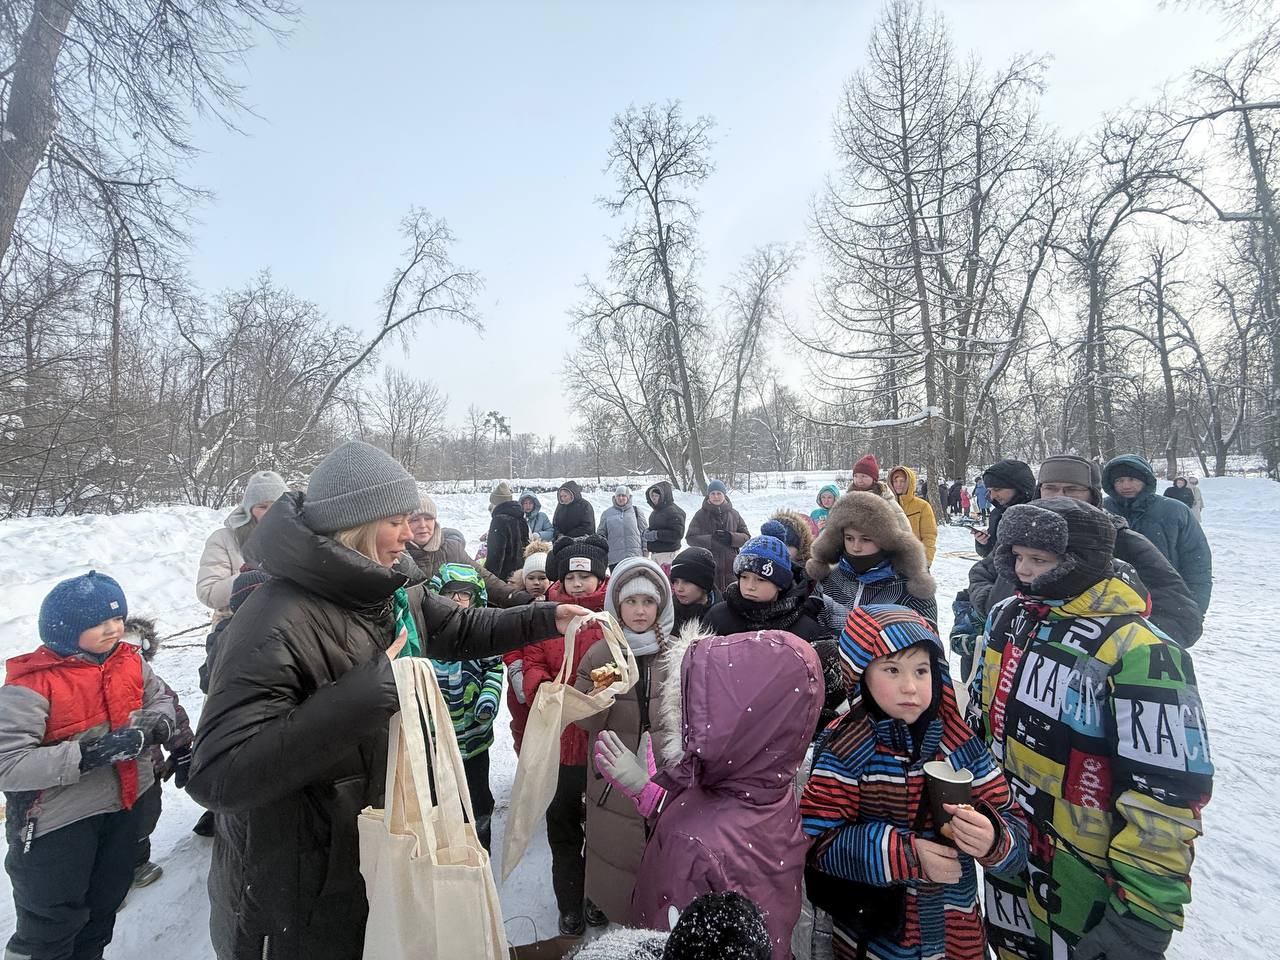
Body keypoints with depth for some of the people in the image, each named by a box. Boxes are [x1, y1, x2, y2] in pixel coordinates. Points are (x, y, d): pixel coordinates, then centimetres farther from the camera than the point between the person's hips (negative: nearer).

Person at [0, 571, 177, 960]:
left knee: (106, 901, 26)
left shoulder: (130, 661, -6)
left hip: (124, 806, 6)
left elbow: (161, 699, 7)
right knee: (53, 923, 12)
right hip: (57, 825, -6)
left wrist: (153, 727, -14)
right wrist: (87, 755, -33)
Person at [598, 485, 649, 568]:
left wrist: (645, 549, 5)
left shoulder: (636, 510, 10)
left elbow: (645, 531, 12)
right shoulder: (606, 513, 10)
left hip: (635, 556, 0)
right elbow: (601, 534, 15)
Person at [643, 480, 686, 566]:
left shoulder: (673, 511, -15)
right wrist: (648, 532, 2)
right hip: (655, 554, 9)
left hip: (668, 554, -9)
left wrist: (657, 535, -22)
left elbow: (678, 534, -22)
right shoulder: (656, 511, 13)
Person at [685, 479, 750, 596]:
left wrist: (731, 537, -13)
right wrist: (711, 539, -18)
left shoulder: (734, 514, 8)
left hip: (731, 566, 2)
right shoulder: (701, 515, 2)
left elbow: (746, 537, 7)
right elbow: (691, 538, -4)